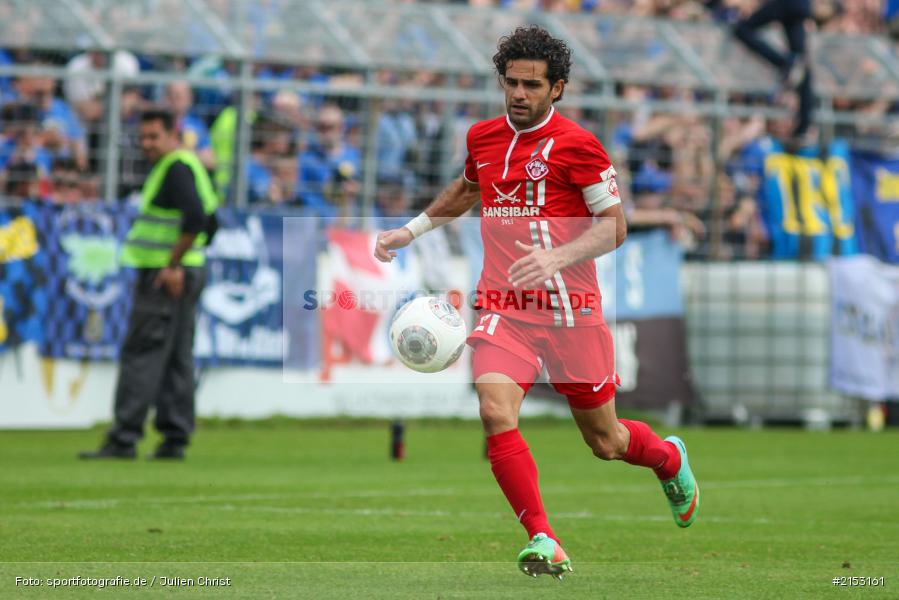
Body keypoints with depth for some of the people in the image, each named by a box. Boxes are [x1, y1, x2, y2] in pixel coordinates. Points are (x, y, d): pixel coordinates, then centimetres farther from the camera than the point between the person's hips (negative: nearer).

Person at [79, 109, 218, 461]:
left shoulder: (177, 168, -13)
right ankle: (175, 439, 9)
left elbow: (196, 219, -26)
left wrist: (173, 265, -21)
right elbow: (208, 222, 25)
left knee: (141, 353, -10)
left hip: (164, 277, -11)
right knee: (177, 359, 9)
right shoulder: (191, 166, 18)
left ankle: (123, 440, -12)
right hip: (182, 275, 11)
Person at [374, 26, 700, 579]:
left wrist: (557, 257, -24)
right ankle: (543, 541, -19)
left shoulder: (576, 145, -8)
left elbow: (615, 226, -9)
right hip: (502, 307, 4)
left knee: (604, 440, 9)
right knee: (496, 414, -23)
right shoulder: (482, 137, 9)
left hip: (570, 310, -3)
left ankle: (671, 460, 44)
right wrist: (411, 231, 26)